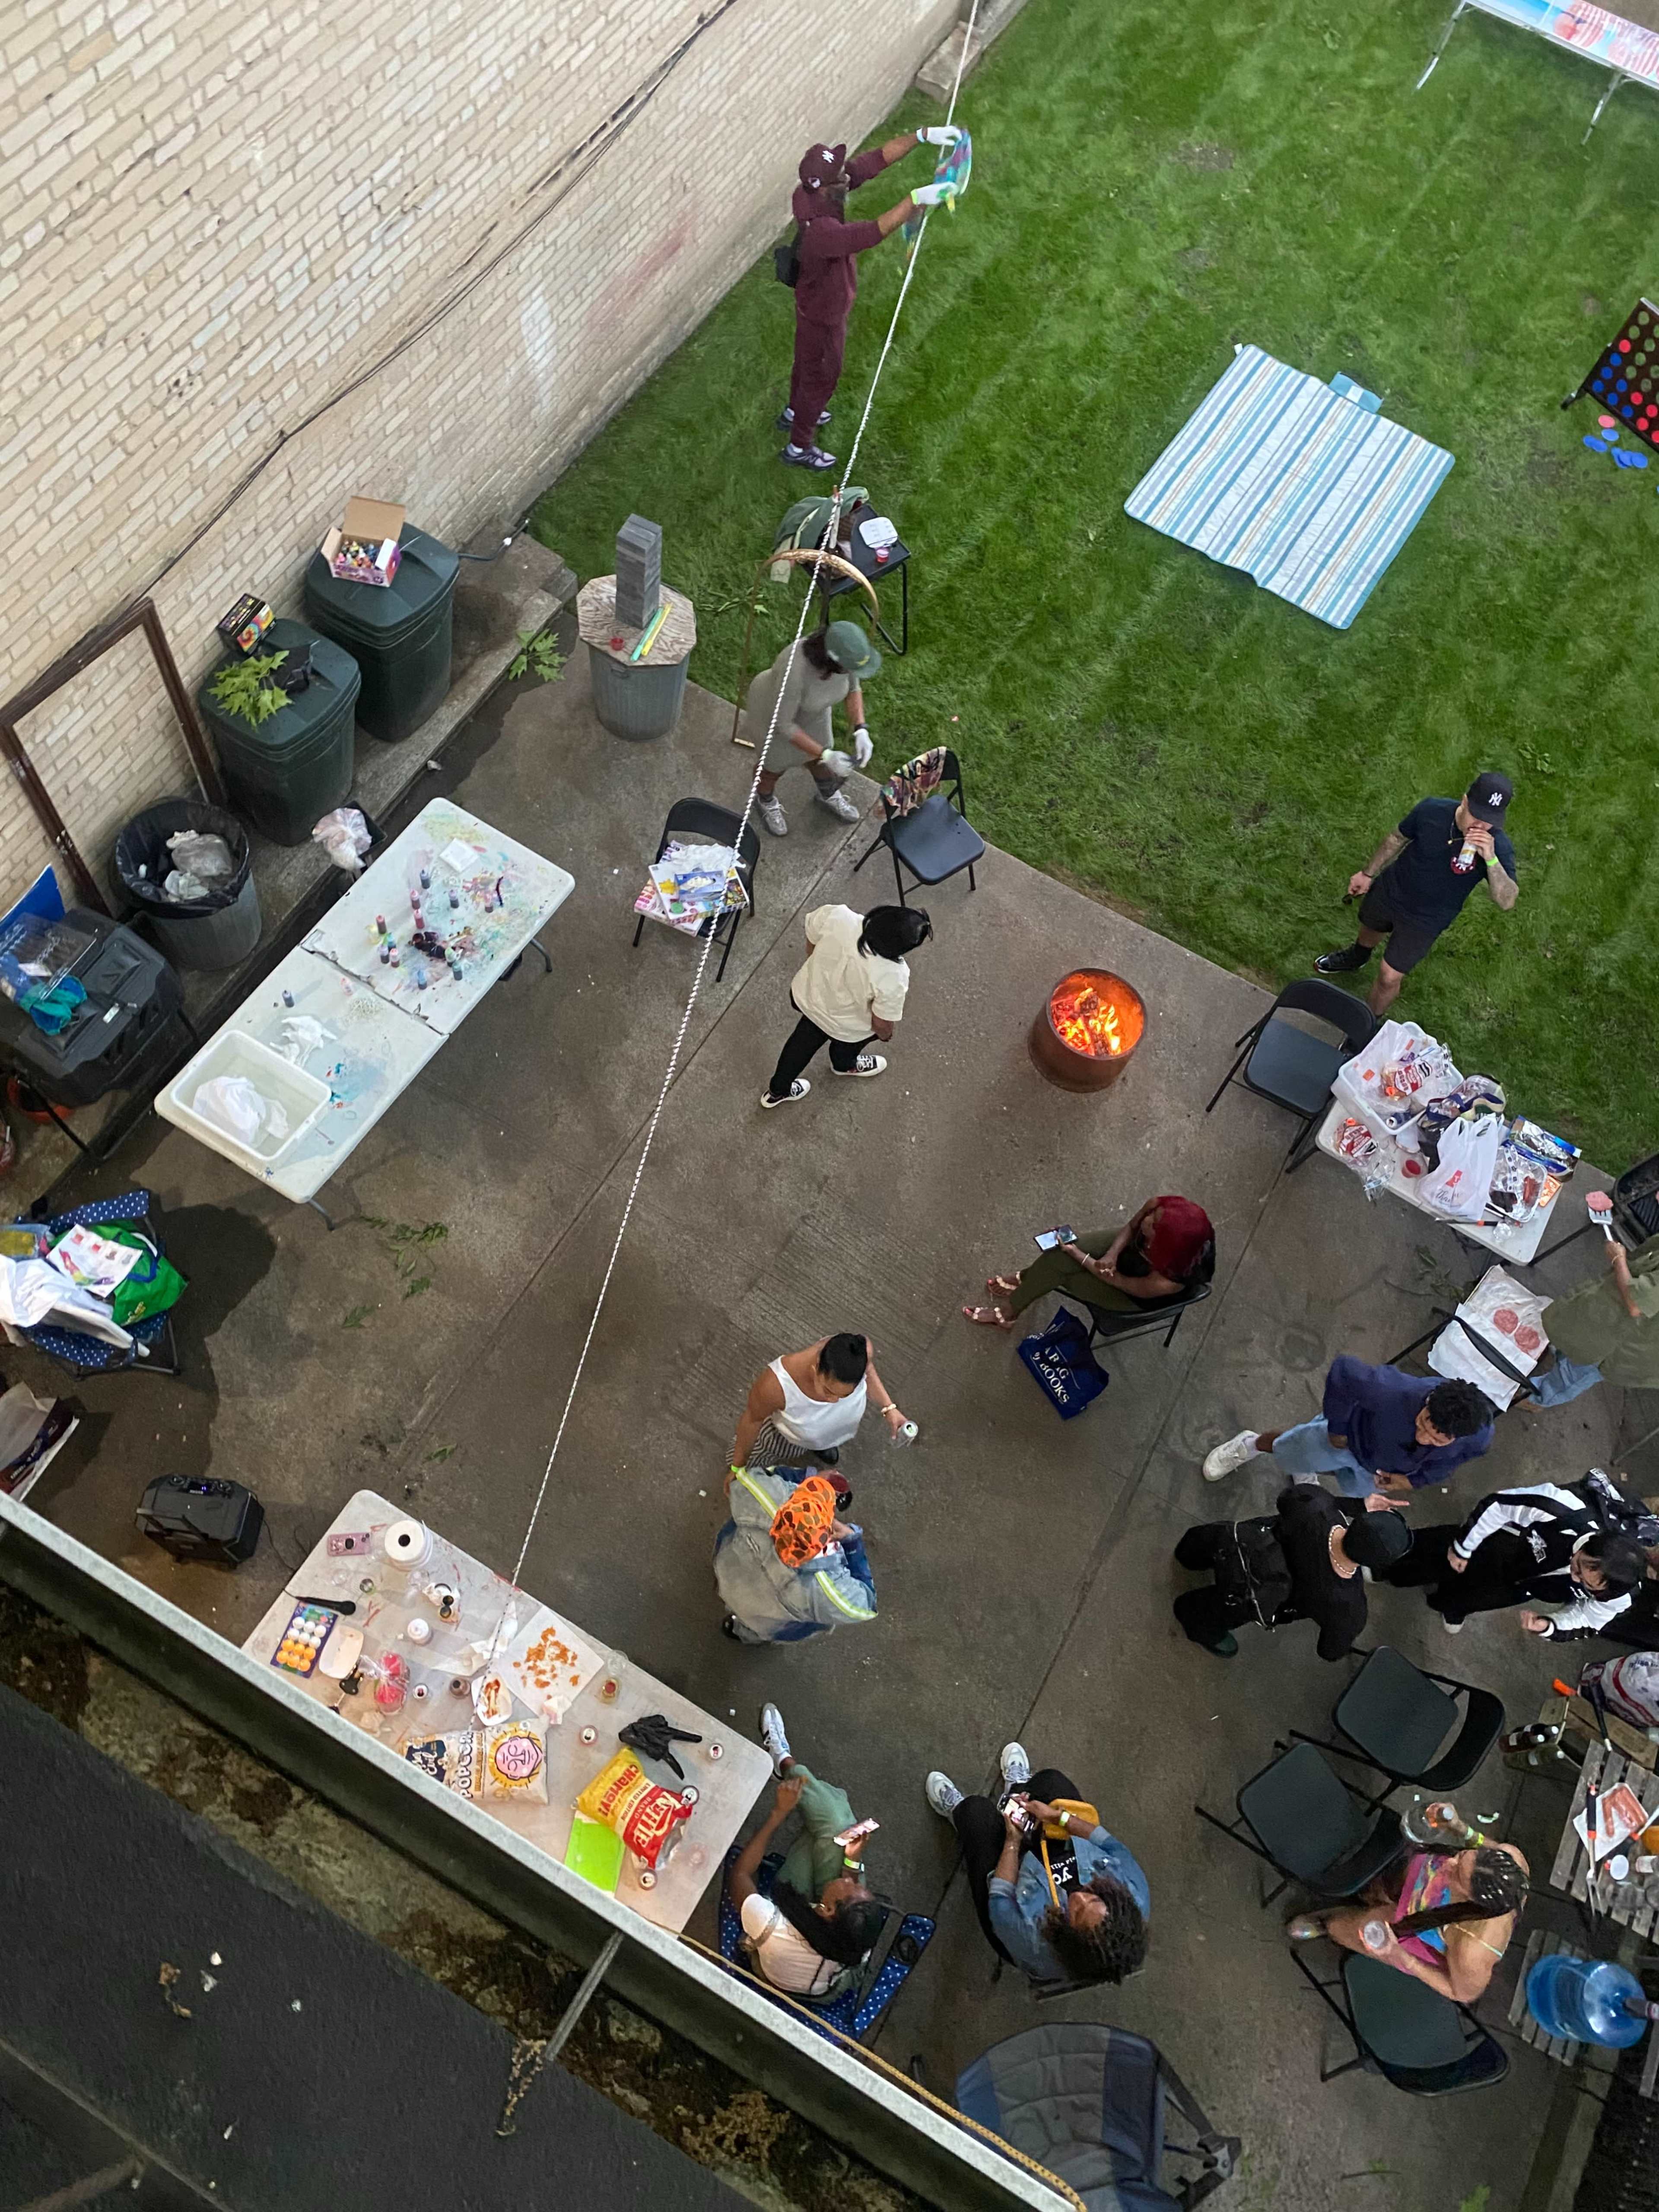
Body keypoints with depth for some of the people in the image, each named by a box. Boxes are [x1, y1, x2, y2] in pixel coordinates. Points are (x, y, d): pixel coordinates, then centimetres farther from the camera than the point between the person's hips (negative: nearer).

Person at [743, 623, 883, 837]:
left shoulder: (844, 650, -28)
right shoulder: (794, 671, -46)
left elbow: (853, 686, -8)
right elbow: (783, 724, -33)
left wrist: (861, 730, -20)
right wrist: (826, 757, -34)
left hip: (809, 706, 5)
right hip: (772, 712, -5)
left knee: (819, 756, 26)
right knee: (777, 765, 22)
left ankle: (829, 795, 57)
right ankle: (765, 800, 55)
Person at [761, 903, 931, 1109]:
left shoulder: (838, 915, -31)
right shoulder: (892, 977, -39)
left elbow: (812, 930, -8)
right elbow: (882, 1024, -22)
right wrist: (886, 1035, 3)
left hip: (805, 994, 4)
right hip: (843, 1027, -4)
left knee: (807, 1037, 35)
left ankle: (777, 1091, 55)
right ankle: (844, 1064, 65)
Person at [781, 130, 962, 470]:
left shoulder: (813, 193, -19)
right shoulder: (820, 230, -44)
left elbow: (876, 159, -18)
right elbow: (870, 235, -58)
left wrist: (922, 136, -26)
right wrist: (915, 200, -59)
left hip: (816, 301, 8)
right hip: (823, 313, -8)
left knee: (809, 361, 32)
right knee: (821, 376, 15)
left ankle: (795, 413, 59)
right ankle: (799, 447, 36)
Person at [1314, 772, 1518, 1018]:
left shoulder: (1498, 847, -32)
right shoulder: (1431, 811, -26)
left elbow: (1506, 902, -38)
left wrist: (1491, 859, -52)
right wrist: (1368, 873, 7)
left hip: (1425, 921, -3)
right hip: (1390, 890, 3)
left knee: (1389, 978, 3)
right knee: (1369, 931, 33)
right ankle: (1356, 958, 70)